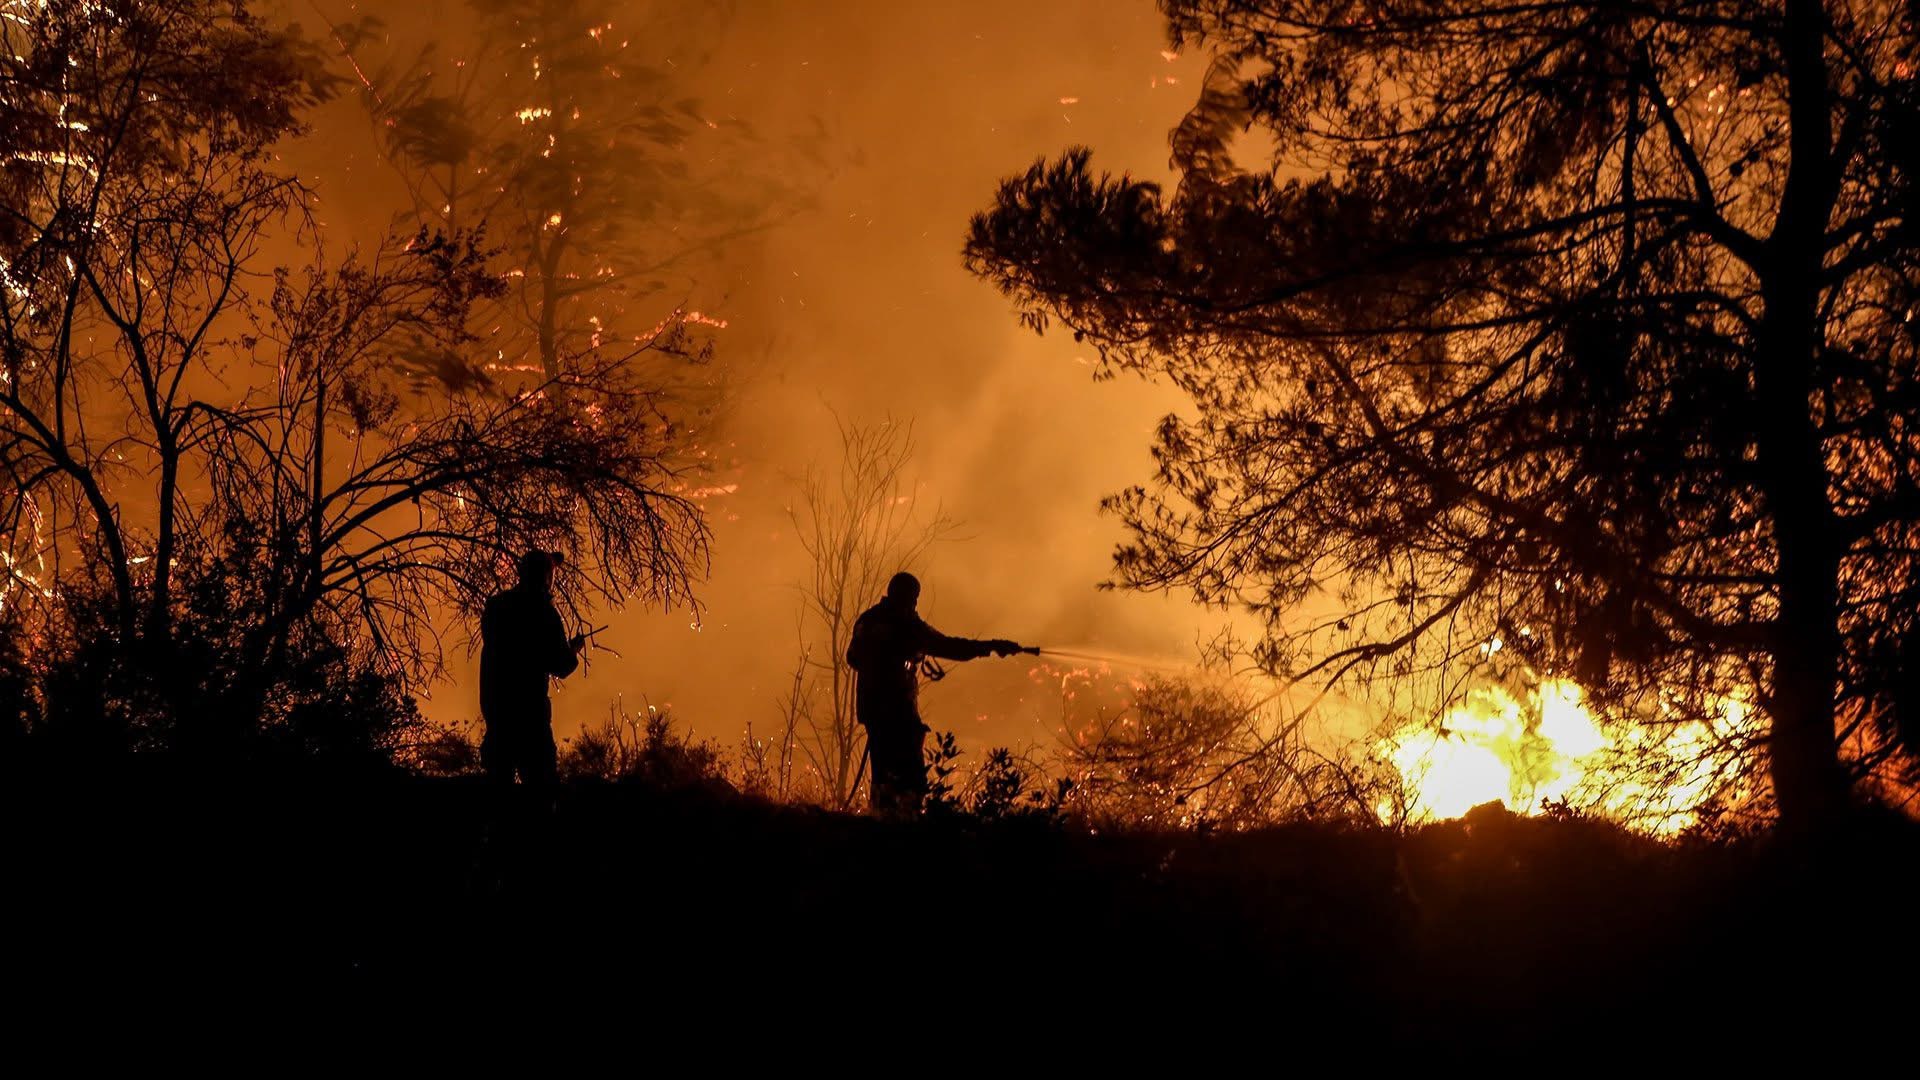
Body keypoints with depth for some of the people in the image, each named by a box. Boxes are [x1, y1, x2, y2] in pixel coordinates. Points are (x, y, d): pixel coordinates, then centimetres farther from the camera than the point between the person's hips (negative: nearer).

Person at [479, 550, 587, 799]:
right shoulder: (542, 611, -10)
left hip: (493, 703, 6)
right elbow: (560, 667, -10)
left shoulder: (495, 605, 8)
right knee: (539, 781, -4)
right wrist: (573, 649, 12)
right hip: (528, 708, -6)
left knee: (498, 780, 12)